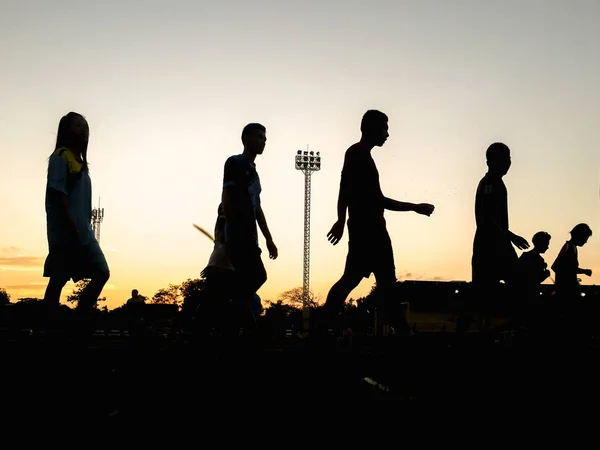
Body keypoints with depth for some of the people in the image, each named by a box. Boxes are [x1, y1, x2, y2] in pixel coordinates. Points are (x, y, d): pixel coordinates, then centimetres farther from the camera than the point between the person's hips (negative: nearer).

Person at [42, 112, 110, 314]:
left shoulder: (80, 162, 22)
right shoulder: (60, 157, -4)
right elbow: (58, 193, -14)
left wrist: (85, 229, 15)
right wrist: (72, 227, -22)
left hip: (83, 233, 9)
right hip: (65, 232, -9)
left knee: (101, 274, 4)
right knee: (59, 279, -9)